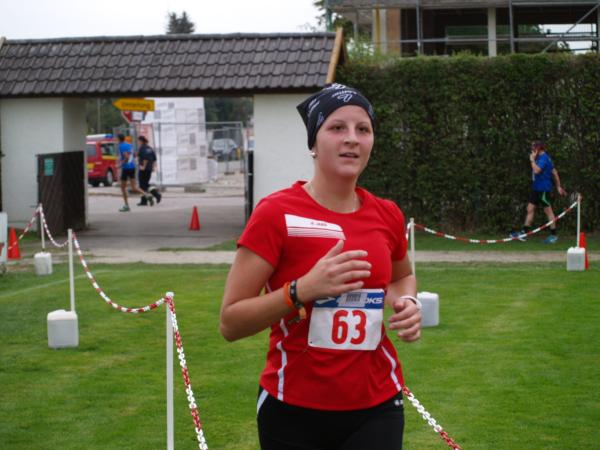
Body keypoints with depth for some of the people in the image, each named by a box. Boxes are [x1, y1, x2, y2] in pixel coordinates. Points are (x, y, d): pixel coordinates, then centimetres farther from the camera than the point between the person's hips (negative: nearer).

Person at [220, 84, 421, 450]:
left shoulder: (388, 215, 2)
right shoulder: (276, 213, -12)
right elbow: (230, 323, -13)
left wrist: (408, 304, 2)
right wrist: (302, 290, -26)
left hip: (377, 408, 3)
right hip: (294, 411, -3)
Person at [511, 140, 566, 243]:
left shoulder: (544, 158, -16)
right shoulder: (540, 158, 13)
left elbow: (537, 170, -30)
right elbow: (554, 172, 17)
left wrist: (532, 160, -16)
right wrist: (558, 186, 19)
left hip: (543, 189, -10)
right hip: (536, 188, 10)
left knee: (548, 211, -2)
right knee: (530, 209, 7)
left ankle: (553, 235, 5)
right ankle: (524, 232, 8)